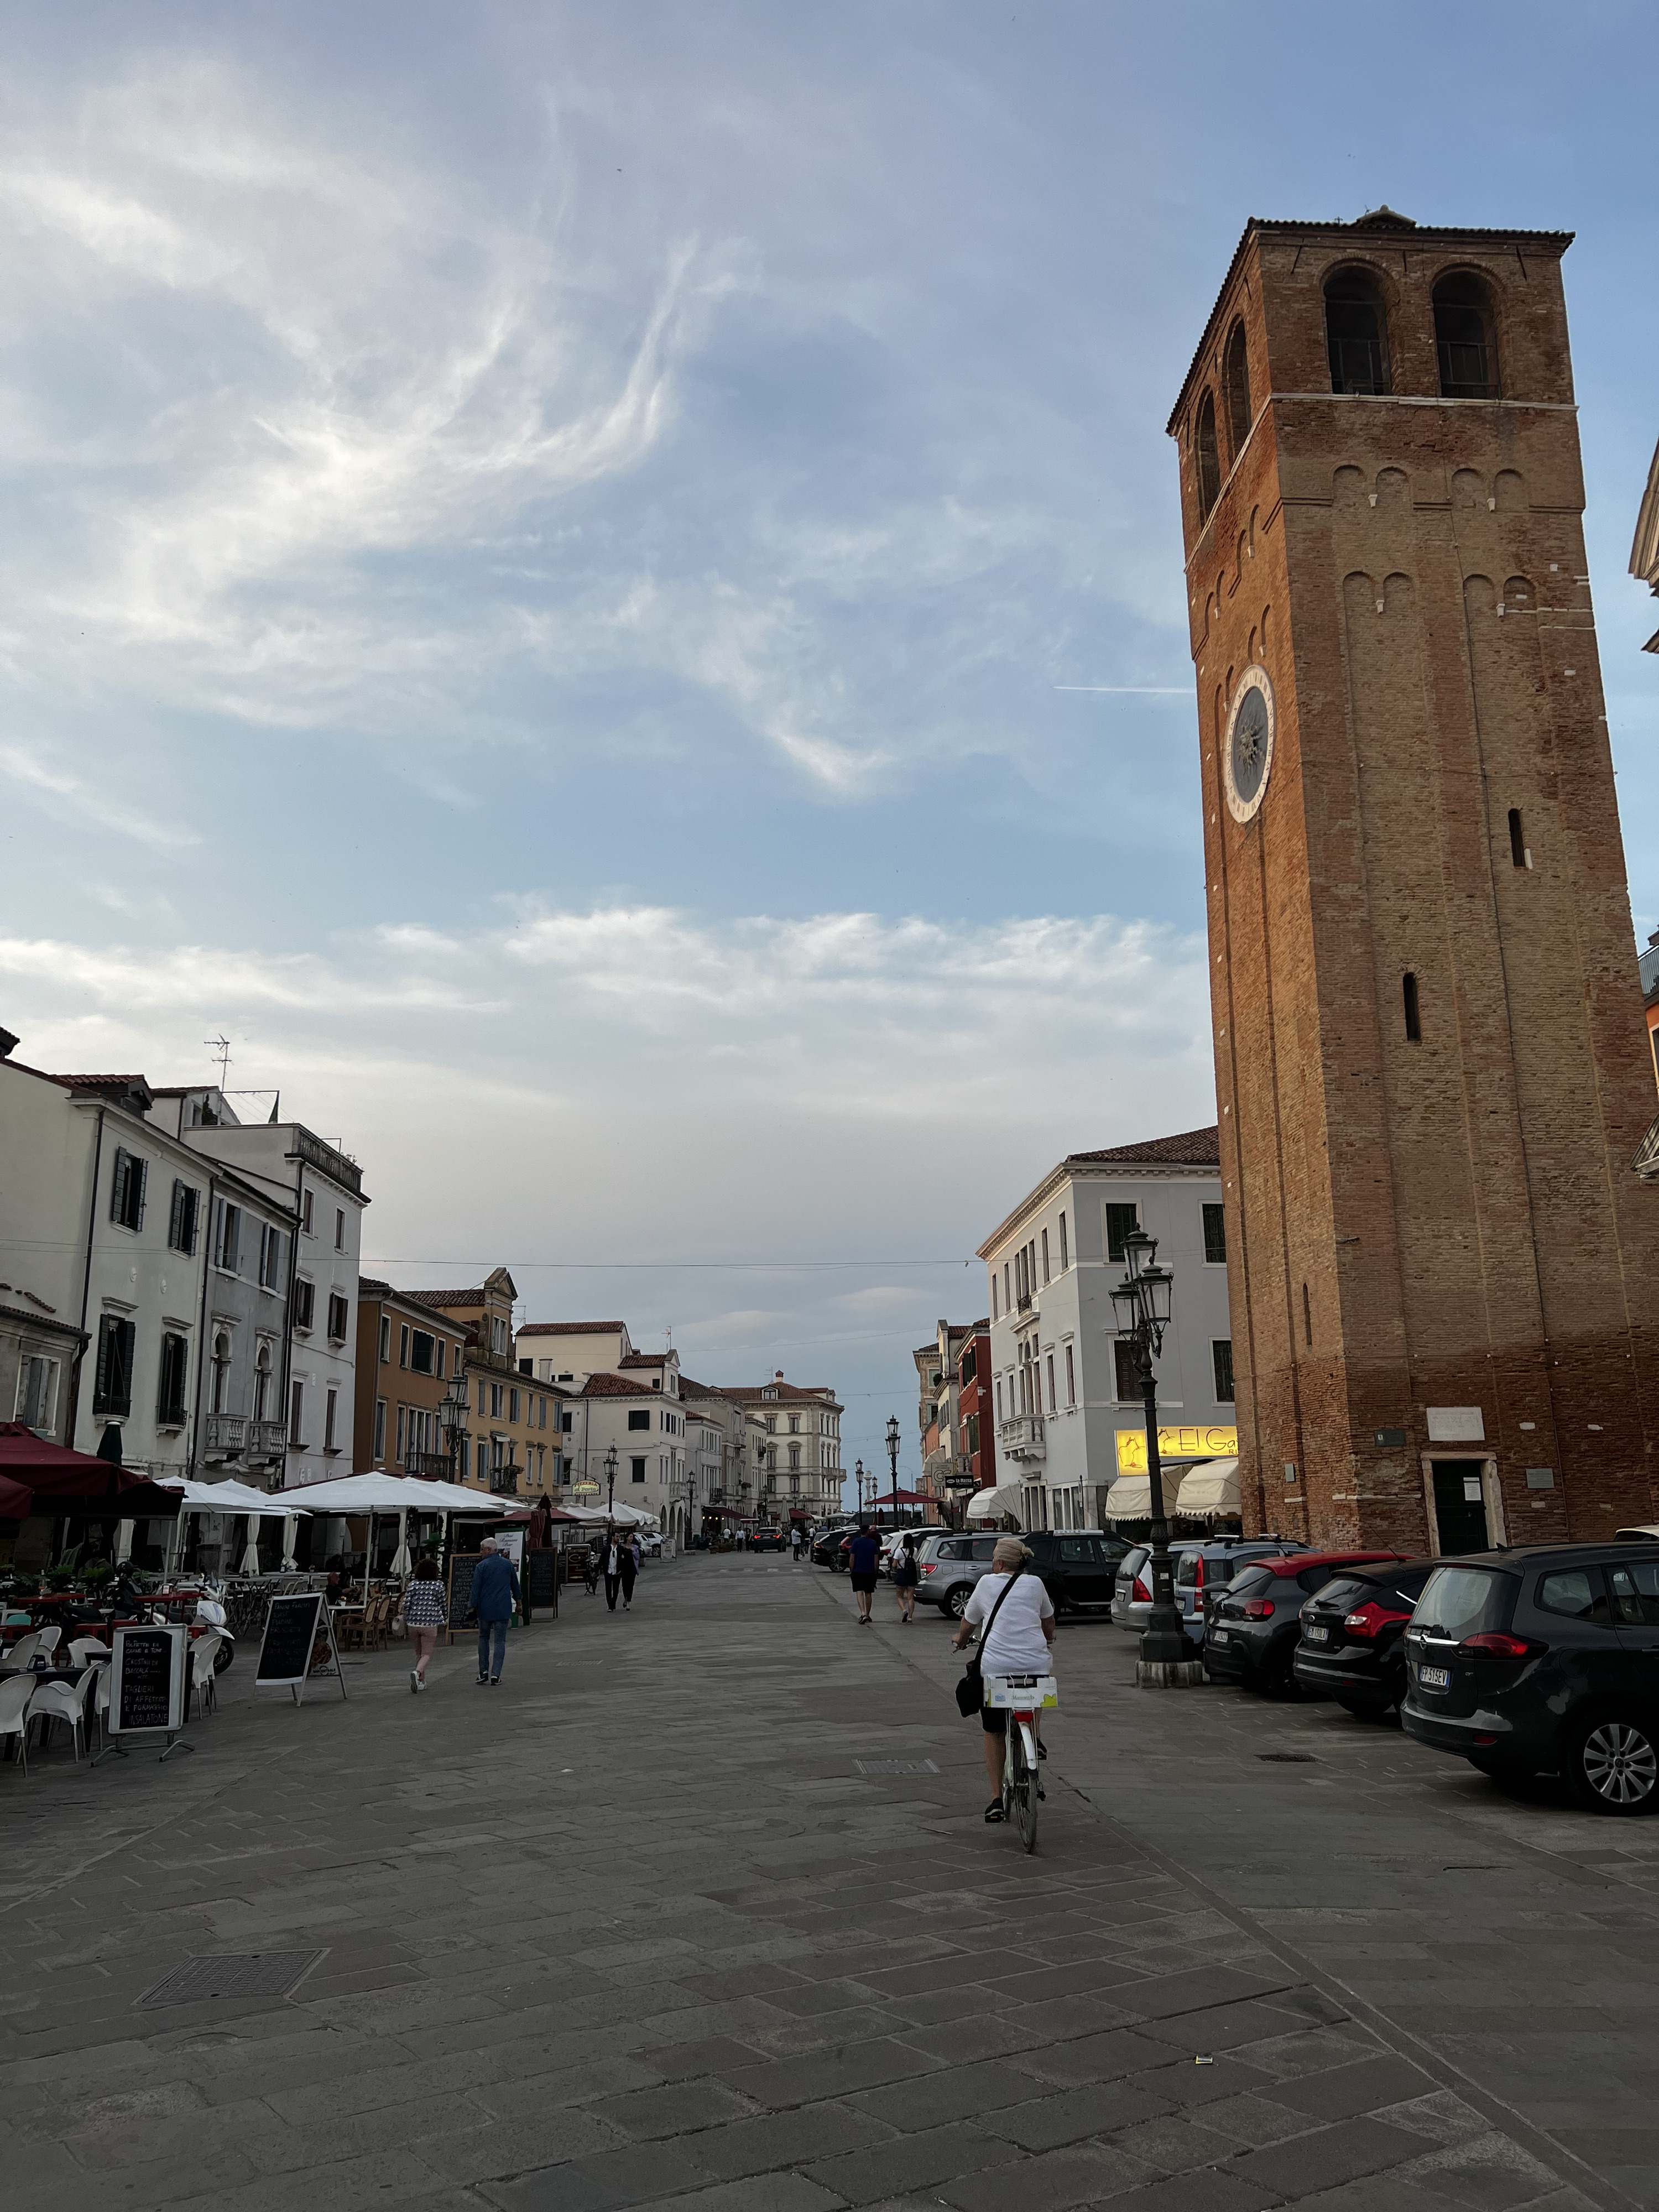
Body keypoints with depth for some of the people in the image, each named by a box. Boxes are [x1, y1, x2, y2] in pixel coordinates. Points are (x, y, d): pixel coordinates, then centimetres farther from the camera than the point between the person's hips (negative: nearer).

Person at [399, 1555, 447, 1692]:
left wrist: (403, 1617, 14)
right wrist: (446, 1619, 18)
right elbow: (443, 1605, 1)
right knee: (427, 1653, 2)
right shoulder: (438, 1585, -3)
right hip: (430, 1624, -3)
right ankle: (417, 1672, -25)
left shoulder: (413, 1584, 1)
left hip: (413, 1623, 3)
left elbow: (406, 1604, -2)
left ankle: (421, 1681, 24)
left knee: (419, 1653, 19)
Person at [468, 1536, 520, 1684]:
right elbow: (515, 1585, 15)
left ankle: (483, 1671, 13)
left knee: (484, 1638, 17)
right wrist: (517, 1600, 28)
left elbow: (476, 1588, -8)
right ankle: (495, 1674, -3)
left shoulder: (481, 1566, -7)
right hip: (503, 1609, 1)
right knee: (500, 1641, 3)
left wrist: (472, 1606, -1)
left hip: (485, 1609, -1)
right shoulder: (508, 1564, 4)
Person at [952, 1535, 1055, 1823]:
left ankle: (996, 1799, 11)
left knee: (993, 1733, 15)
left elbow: (968, 1624, 22)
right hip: (1036, 1664, 1)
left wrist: (960, 1639, 44)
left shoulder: (986, 1583, 9)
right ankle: (1035, 1737, 20)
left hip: (995, 1667, -1)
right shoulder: (1035, 1583, 11)